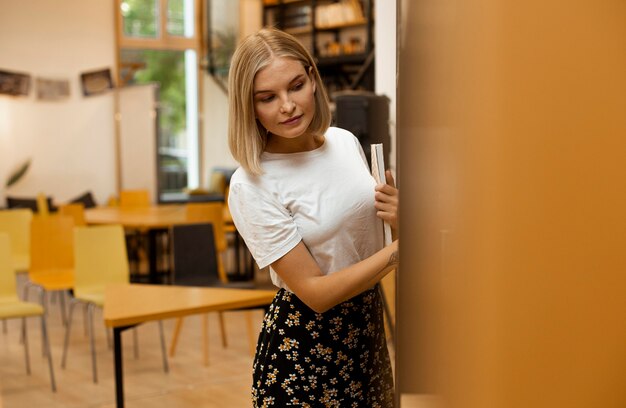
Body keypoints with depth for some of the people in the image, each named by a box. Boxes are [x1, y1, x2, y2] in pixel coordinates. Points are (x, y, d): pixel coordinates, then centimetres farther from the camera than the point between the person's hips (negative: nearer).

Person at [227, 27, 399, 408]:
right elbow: (316, 293, -20)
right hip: (304, 344, -6)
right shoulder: (251, 186, -19)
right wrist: (399, 248, -25)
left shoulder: (345, 141, -1)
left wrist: (399, 217, -9)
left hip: (369, 321, 6)